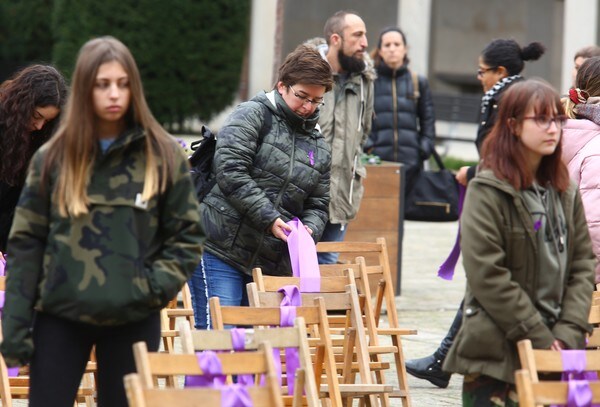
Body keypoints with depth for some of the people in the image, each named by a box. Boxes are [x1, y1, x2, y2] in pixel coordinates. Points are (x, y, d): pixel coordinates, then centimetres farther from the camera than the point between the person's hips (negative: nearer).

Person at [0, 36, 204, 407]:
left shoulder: (164, 155, 1)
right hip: (61, 316, 0)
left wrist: (159, 284, -11)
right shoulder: (53, 158, 2)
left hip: (135, 320, 0)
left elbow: (187, 235, 6)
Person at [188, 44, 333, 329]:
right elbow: (230, 172, -14)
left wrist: (309, 230, -5)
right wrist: (270, 219, -18)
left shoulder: (319, 146, 18)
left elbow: (317, 206, 20)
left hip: (272, 263, 6)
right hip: (220, 250, -6)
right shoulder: (253, 115, -2)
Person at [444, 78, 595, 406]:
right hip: (498, 352, -5)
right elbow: (487, 275, -13)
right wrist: (541, 339, -13)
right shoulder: (487, 191, -7)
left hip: (557, 351, 5)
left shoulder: (566, 193, 12)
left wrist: (569, 334, -5)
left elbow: (583, 265, 9)